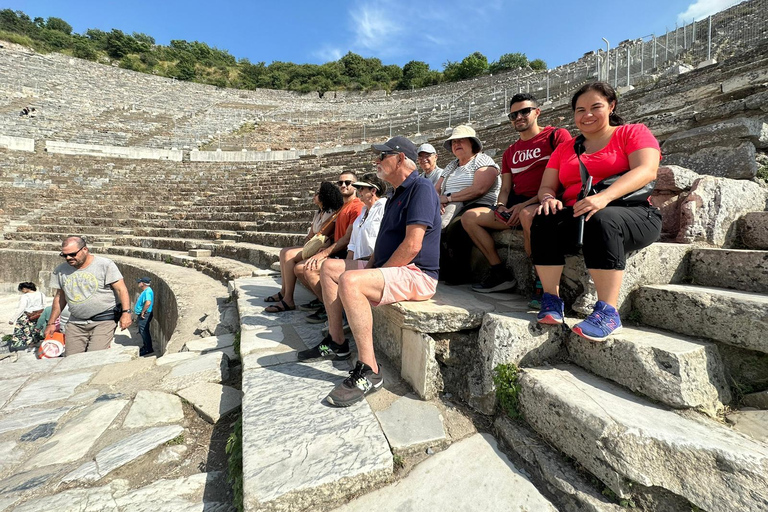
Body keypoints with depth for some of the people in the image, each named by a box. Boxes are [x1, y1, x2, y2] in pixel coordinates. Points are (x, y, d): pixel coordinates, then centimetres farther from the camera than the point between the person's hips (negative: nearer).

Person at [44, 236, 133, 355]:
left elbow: (121, 289, -10)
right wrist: (51, 323, 20)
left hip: (104, 320, -5)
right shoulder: (60, 271, 8)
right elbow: (60, 297, 19)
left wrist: (126, 312, -18)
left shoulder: (105, 265, -7)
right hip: (75, 324, 5)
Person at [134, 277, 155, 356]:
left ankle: (149, 349, 3)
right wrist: (138, 315, 23)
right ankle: (145, 346, 31)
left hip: (144, 315, -11)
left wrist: (143, 312, -25)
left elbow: (148, 303, -35)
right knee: (142, 332, 19)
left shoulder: (148, 291, -21)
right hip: (142, 315, 11)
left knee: (144, 332, -4)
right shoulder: (145, 291, 14)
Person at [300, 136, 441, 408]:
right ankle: (336, 342, 13)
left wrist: (380, 271, -15)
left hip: (416, 276, -11)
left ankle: (369, 371, -23)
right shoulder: (397, 193, 20)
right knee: (329, 267, 10)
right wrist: (372, 264, 8)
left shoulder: (421, 188, -13)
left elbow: (412, 245, -23)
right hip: (389, 268, 11)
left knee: (350, 281, -33)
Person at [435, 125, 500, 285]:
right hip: (449, 209, 6)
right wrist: (438, 200, -8)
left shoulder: (483, 161, 5)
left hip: (477, 207, -6)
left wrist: (448, 198, -11)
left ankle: (456, 275, -22)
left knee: (454, 227, -37)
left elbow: (478, 189, -13)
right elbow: (436, 190, 17)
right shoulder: (450, 166, 27)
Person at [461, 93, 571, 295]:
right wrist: (501, 207, -7)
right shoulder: (510, 152, 25)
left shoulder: (557, 135, 5)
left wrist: (526, 204, -16)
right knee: (469, 217, -8)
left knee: (527, 215, -41)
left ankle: (542, 283, -23)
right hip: (515, 206, 7)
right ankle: (501, 273, -8)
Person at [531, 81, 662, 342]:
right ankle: (551, 301, -25)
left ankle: (608, 312, -32)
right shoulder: (564, 149, 21)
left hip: (633, 215, -3)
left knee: (600, 220, -37)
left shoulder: (633, 132, 10)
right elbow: (546, 187, 12)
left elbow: (647, 170, -9)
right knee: (545, 221, -28)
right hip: (576, 216, 3)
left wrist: (603, 197, -28)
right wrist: (549, 199, -14)